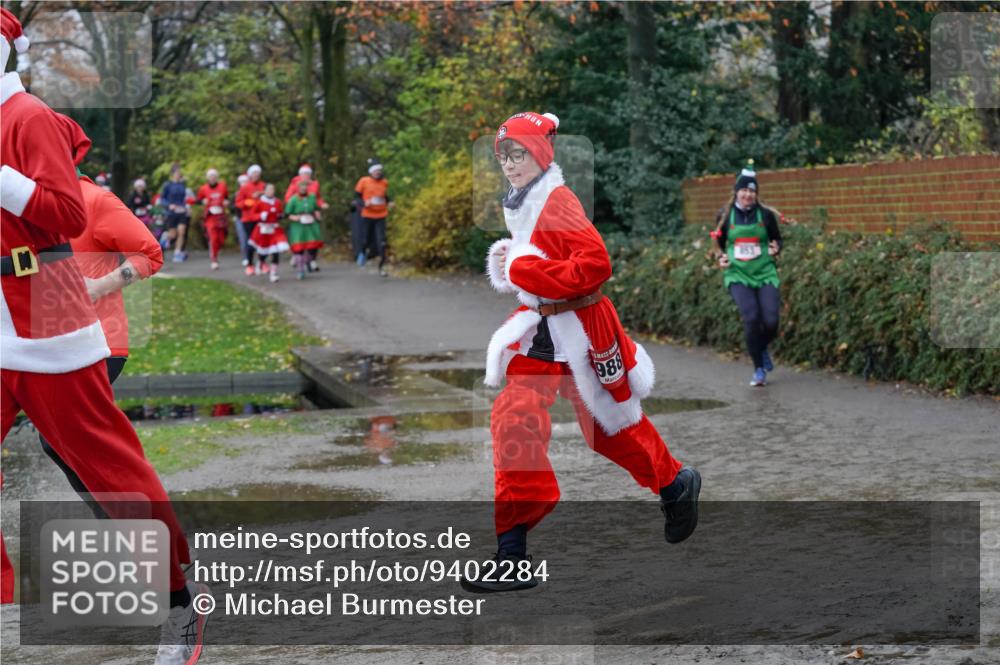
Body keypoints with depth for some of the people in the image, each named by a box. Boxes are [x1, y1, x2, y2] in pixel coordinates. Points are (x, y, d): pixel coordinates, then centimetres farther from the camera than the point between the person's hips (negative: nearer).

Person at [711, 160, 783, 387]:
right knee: (751, 317, -20)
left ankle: (763, 349, 25)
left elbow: (777, 239, 13)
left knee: (771, 321, -12)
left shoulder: (766, 215, 1)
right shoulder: (725, 216, 3)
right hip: (737, 275, -1)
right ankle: (759, 369, -4)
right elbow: (719, 243, 16)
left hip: (765, 274, 1)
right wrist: (721, 258, -4)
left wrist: (776, 249, -9)